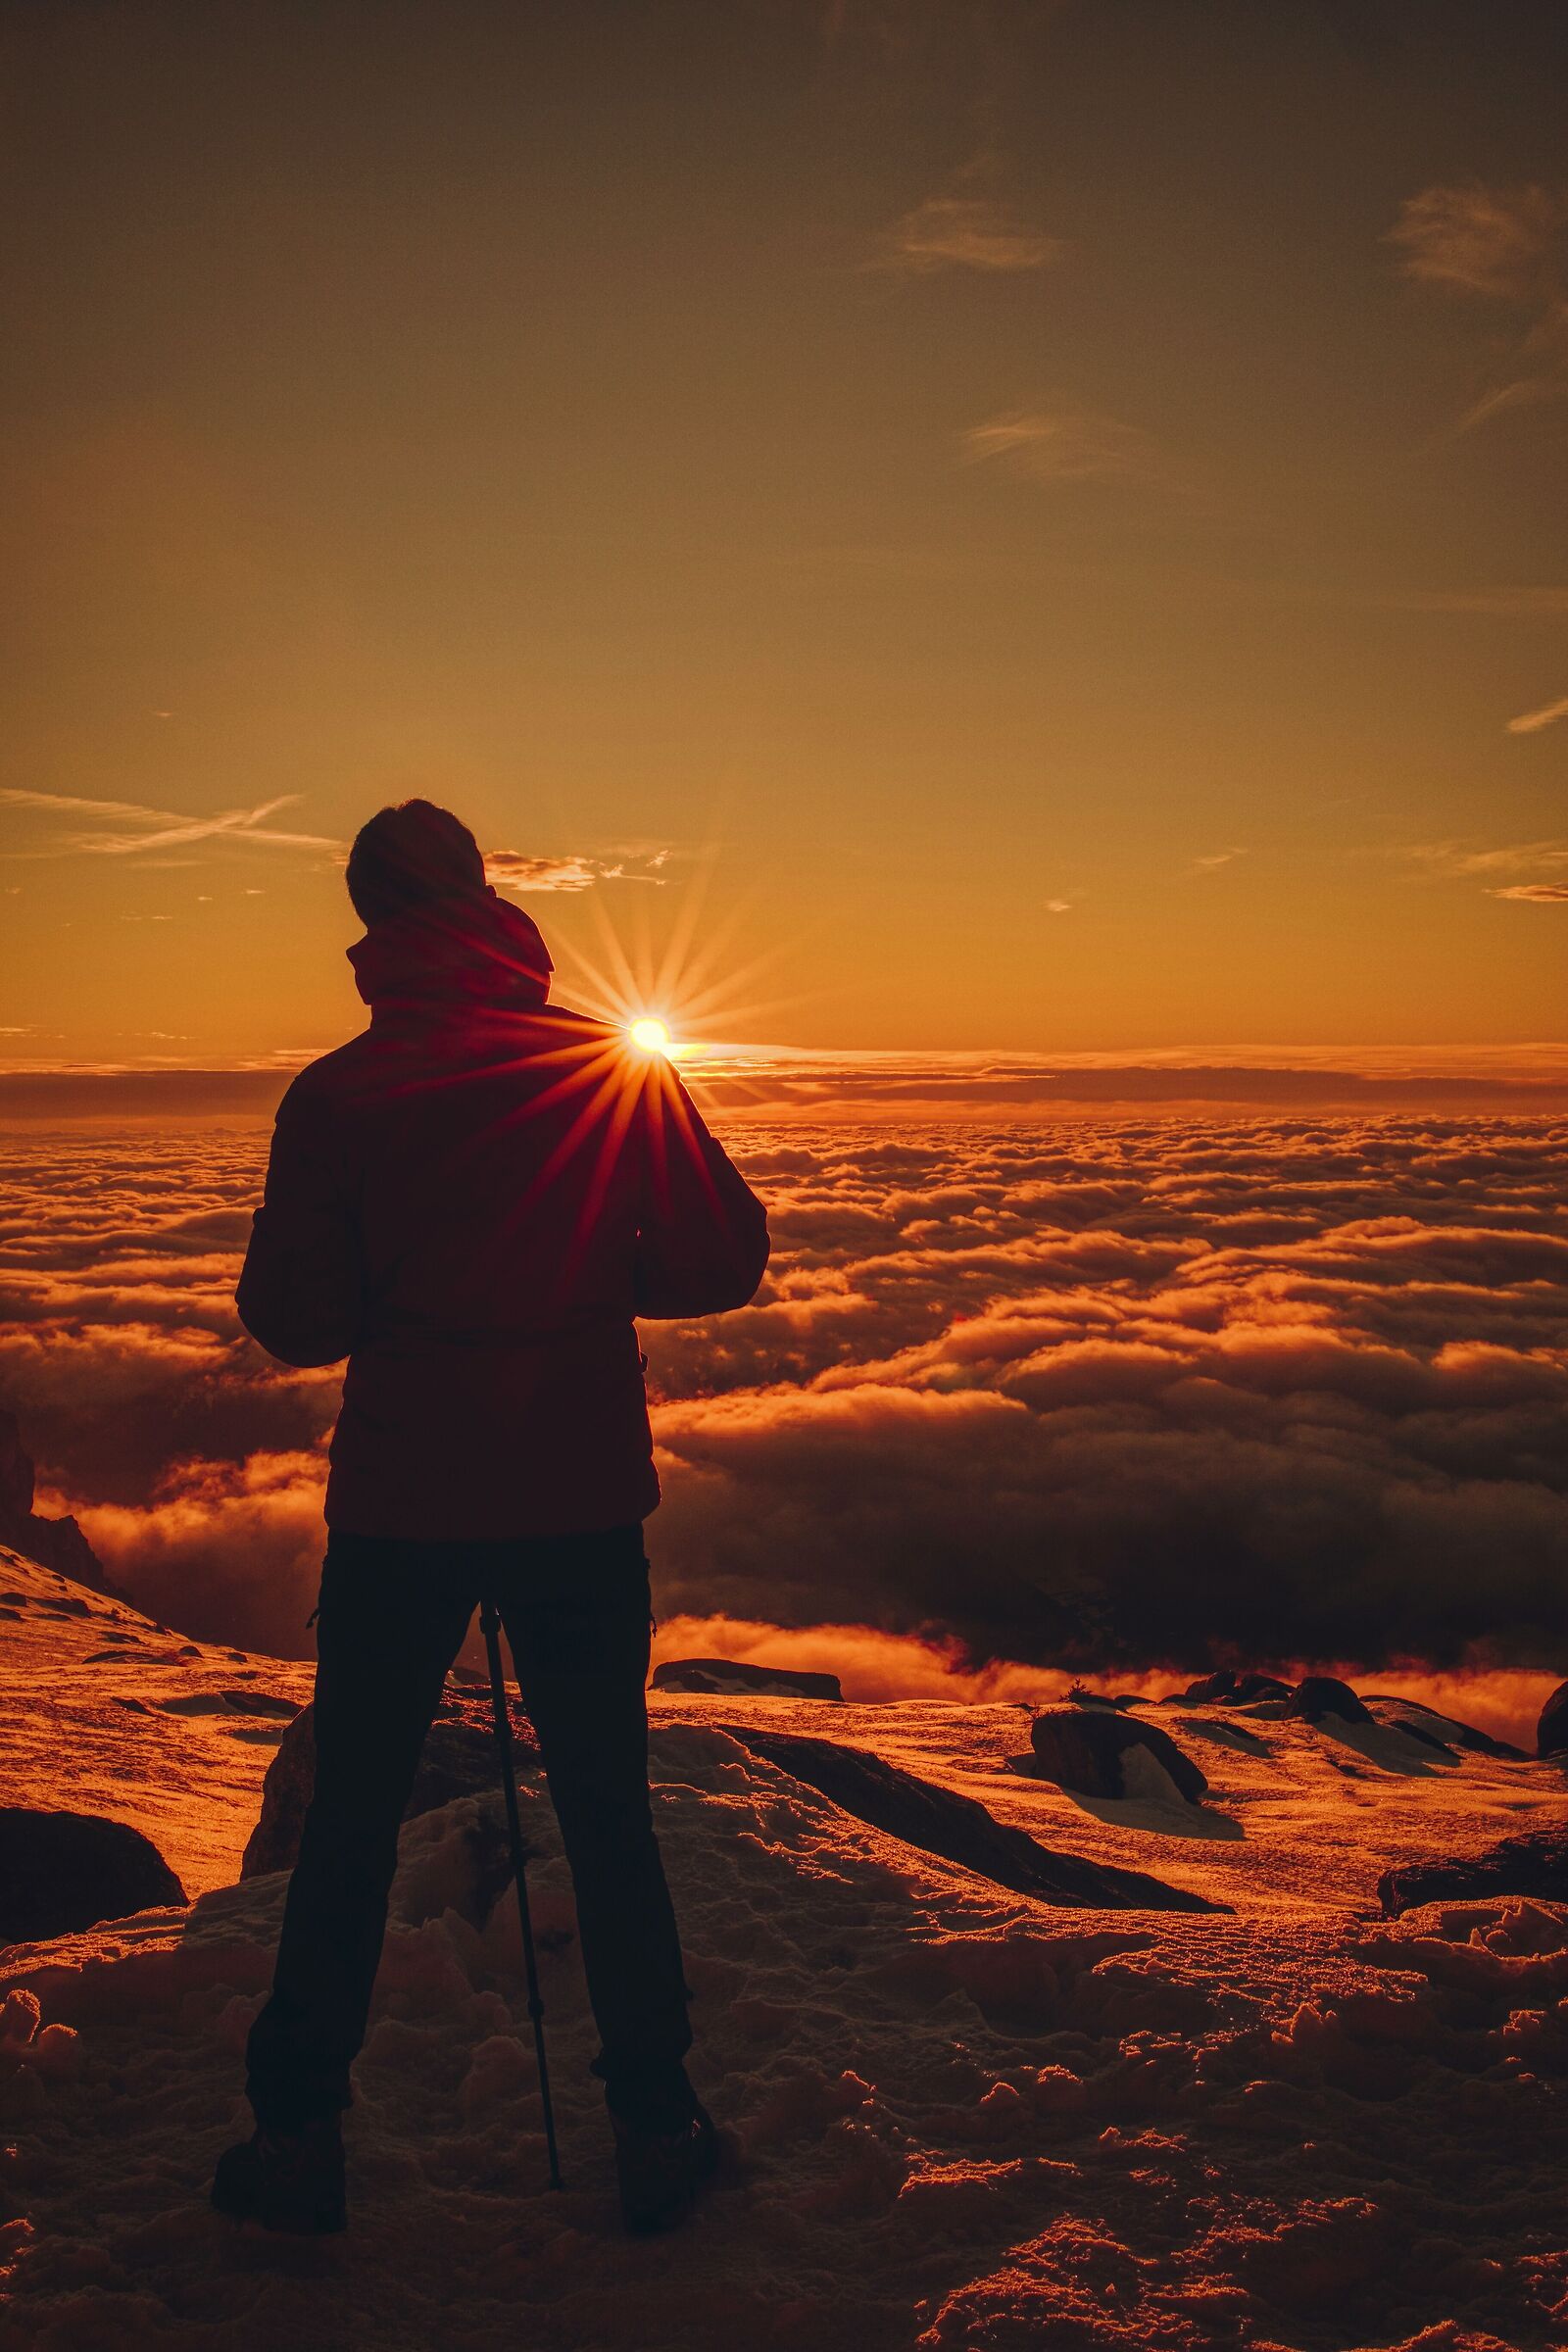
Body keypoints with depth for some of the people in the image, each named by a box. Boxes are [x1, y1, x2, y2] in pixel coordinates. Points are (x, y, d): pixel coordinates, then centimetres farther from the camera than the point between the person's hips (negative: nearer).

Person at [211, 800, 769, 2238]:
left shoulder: (335, 1095, -7)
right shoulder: (618, 1067, -5)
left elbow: (292, 1319, -6)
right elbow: (724, 1260, -6)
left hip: (398, 1509, 0)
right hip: (582, 1500, 1)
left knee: (352, 1818, 14)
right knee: (607, 1814, 14)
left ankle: (299, 2133, 22)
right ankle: (655, 2130, 22)